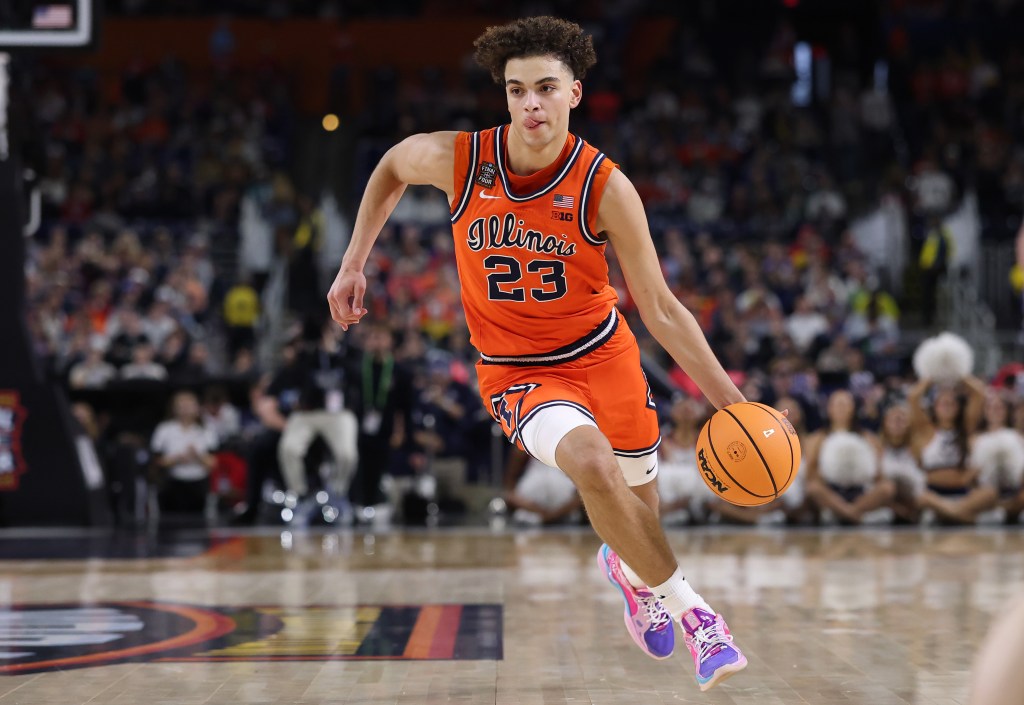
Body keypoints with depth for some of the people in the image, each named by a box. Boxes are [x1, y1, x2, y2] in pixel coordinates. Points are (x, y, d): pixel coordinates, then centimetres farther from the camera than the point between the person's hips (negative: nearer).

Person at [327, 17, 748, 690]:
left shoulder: (605, 186, -19)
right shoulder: (457, 158, -18)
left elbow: (660, 310, -13)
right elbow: (391, 166, 8)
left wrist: (729, 400, -19)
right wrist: (353, 266, 6)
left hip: (603, 351, 2)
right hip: (516, 370, -1)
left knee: (642, 511, 12)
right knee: (590, 460, -32)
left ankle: (627, 568, 54)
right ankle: (689, 608, -13)